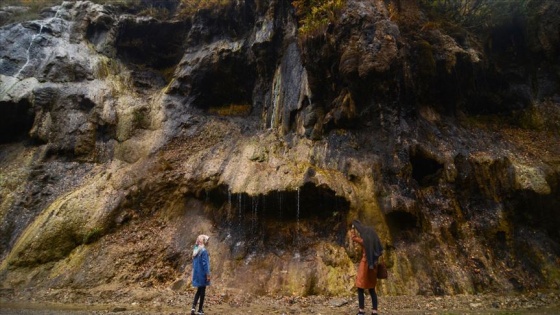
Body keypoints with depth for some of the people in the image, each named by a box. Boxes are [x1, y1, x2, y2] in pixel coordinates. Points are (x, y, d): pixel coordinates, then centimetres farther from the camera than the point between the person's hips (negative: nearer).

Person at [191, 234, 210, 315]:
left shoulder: (195, 250, 7)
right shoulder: (203, 250, -17)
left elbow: (194, 262, 14)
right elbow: (205, 264, -19)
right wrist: (208, 274, -15)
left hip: (196, 274, 8)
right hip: (202, 274, -8)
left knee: (198, 291, 17)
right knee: (202, 291, 4)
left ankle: (193, 307, 8)